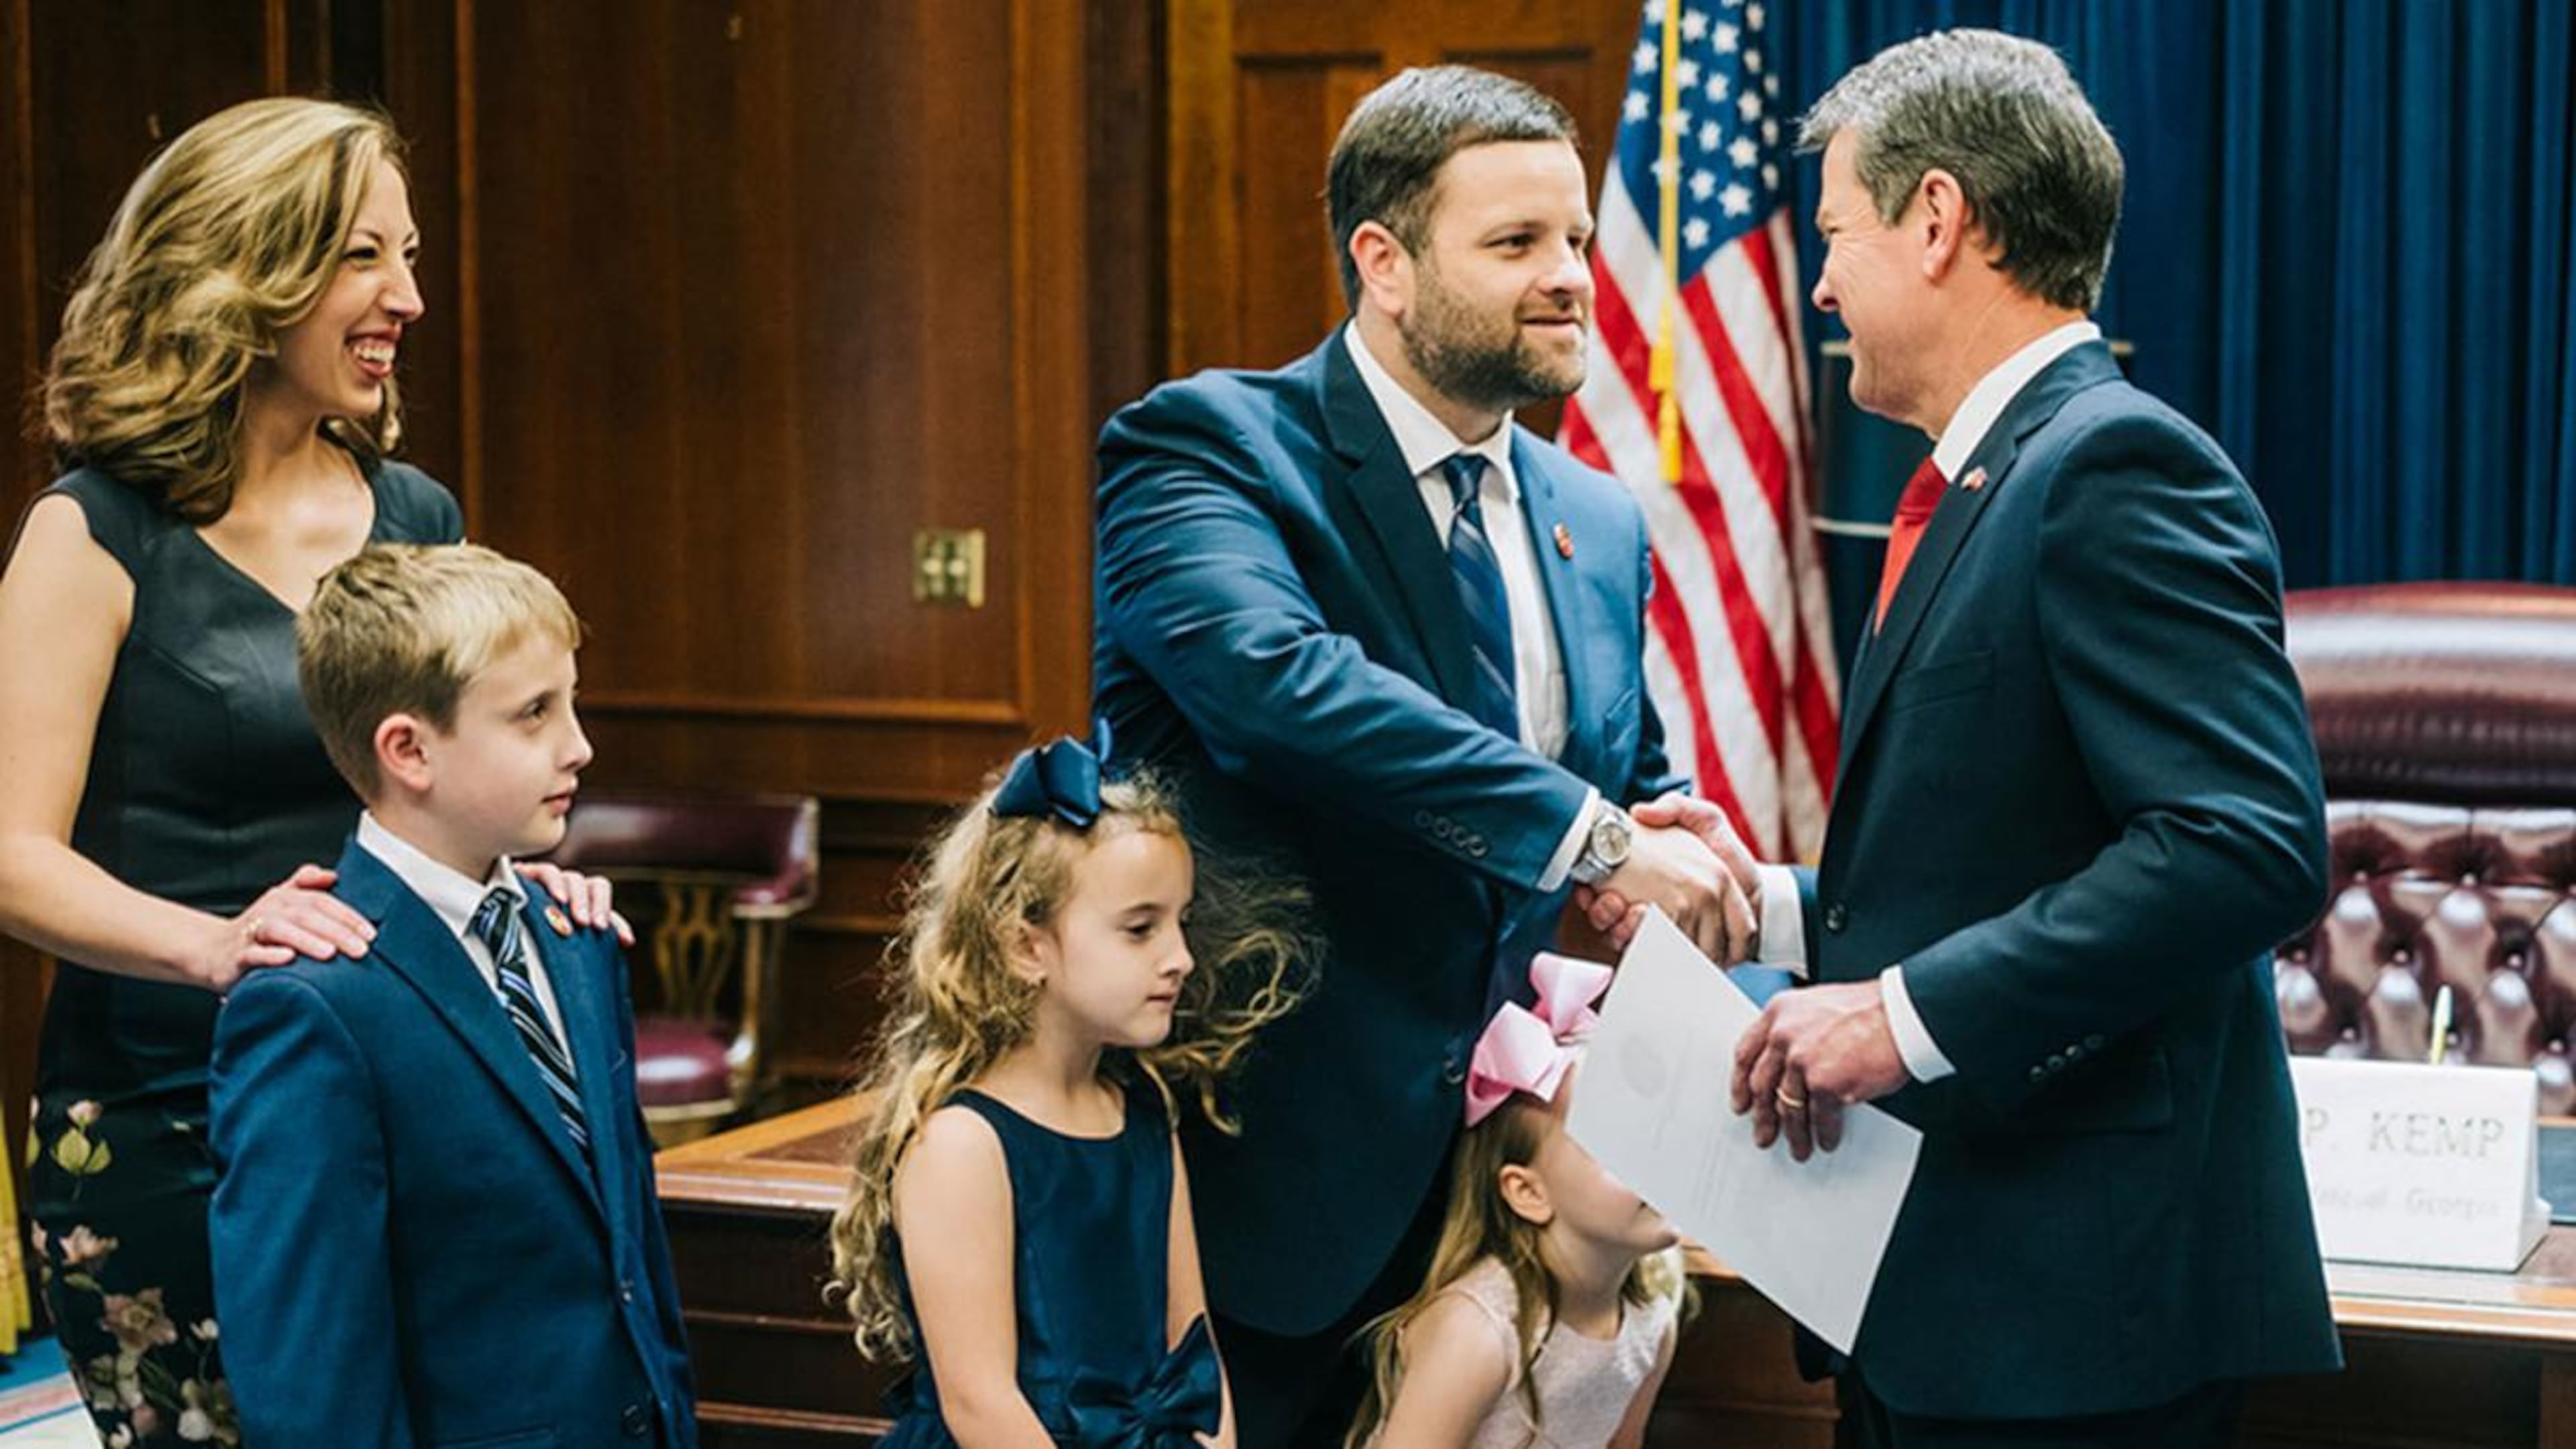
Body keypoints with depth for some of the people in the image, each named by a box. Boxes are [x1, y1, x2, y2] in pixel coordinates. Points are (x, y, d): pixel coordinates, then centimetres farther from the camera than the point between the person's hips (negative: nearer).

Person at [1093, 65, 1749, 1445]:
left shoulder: (1598, 523, 11)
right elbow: (1271, 673, -30)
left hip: (1495, 1183, 6)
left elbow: (1640, 786, 22)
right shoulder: (1208, 444, -11)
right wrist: (1591, 836, -31)